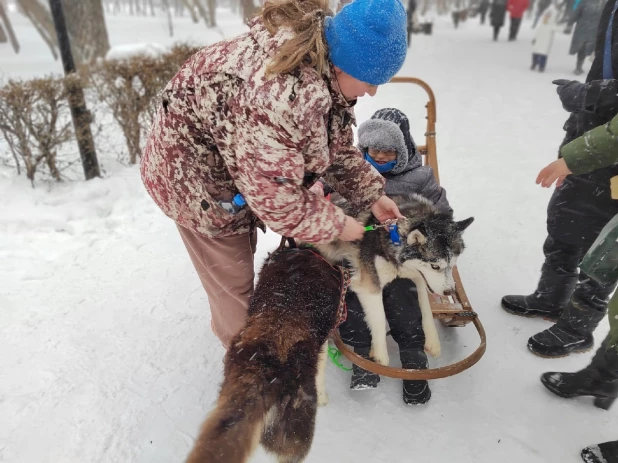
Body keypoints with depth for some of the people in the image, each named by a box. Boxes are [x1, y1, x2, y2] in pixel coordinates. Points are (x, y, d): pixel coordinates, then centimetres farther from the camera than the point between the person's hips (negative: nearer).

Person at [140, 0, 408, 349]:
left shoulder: (325, 68, -10)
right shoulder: (281, 94, -42)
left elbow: (337, 144, 2)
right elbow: (274, 193, -36)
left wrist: (371, 193, -4)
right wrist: (336, 224, -23)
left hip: (242, 166, 9)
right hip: (197, 171, -9)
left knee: (241, 251, 26)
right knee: (231, 277, 8)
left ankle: (229, 321, 55)